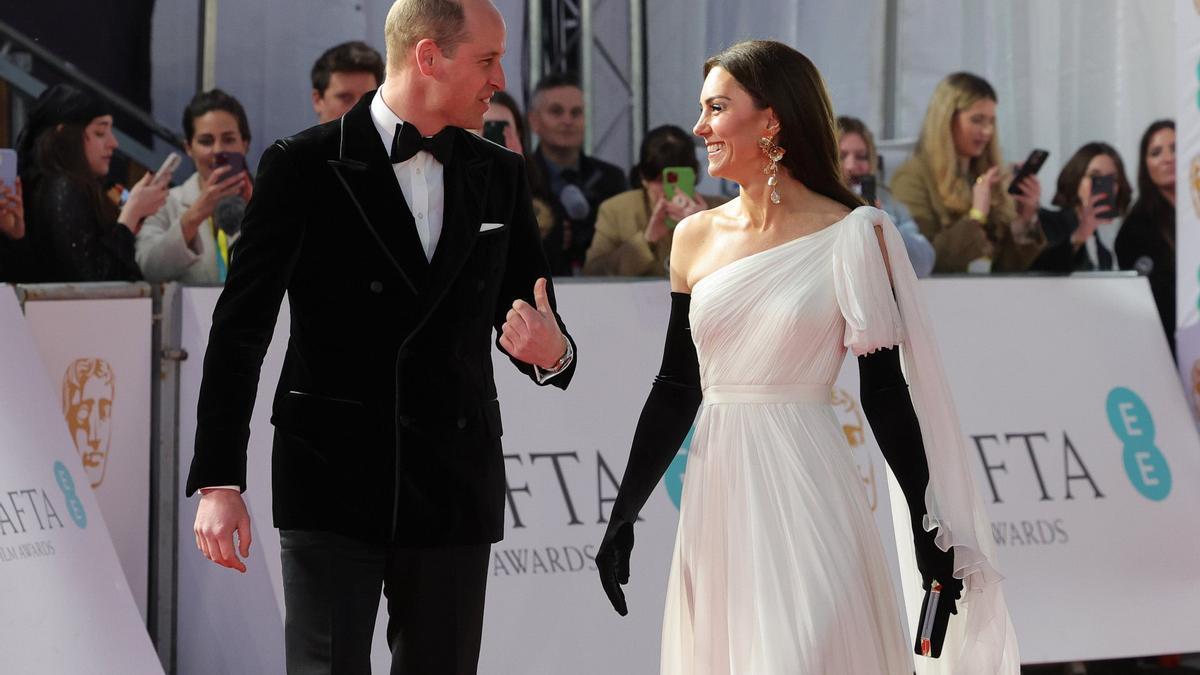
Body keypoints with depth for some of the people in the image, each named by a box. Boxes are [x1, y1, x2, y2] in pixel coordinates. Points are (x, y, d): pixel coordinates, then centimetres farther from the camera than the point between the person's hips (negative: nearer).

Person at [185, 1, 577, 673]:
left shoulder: (501, 176, 10)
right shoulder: (304, 166, -4)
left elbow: (527, 314, 16)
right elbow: (239, 332, -4)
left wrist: (552, 352, -11)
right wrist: (218, 481, -10)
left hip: (455, 486, 4)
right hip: (331, 485, -4)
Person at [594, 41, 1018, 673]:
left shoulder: (851, 237, -5)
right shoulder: (696, 237, 7)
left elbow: (885, 392, -4)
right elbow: (675, 388, 11)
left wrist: (928, 525, -6)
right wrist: (623, 514, 9)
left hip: (805, 490, -5)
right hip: (719, 495, 5)